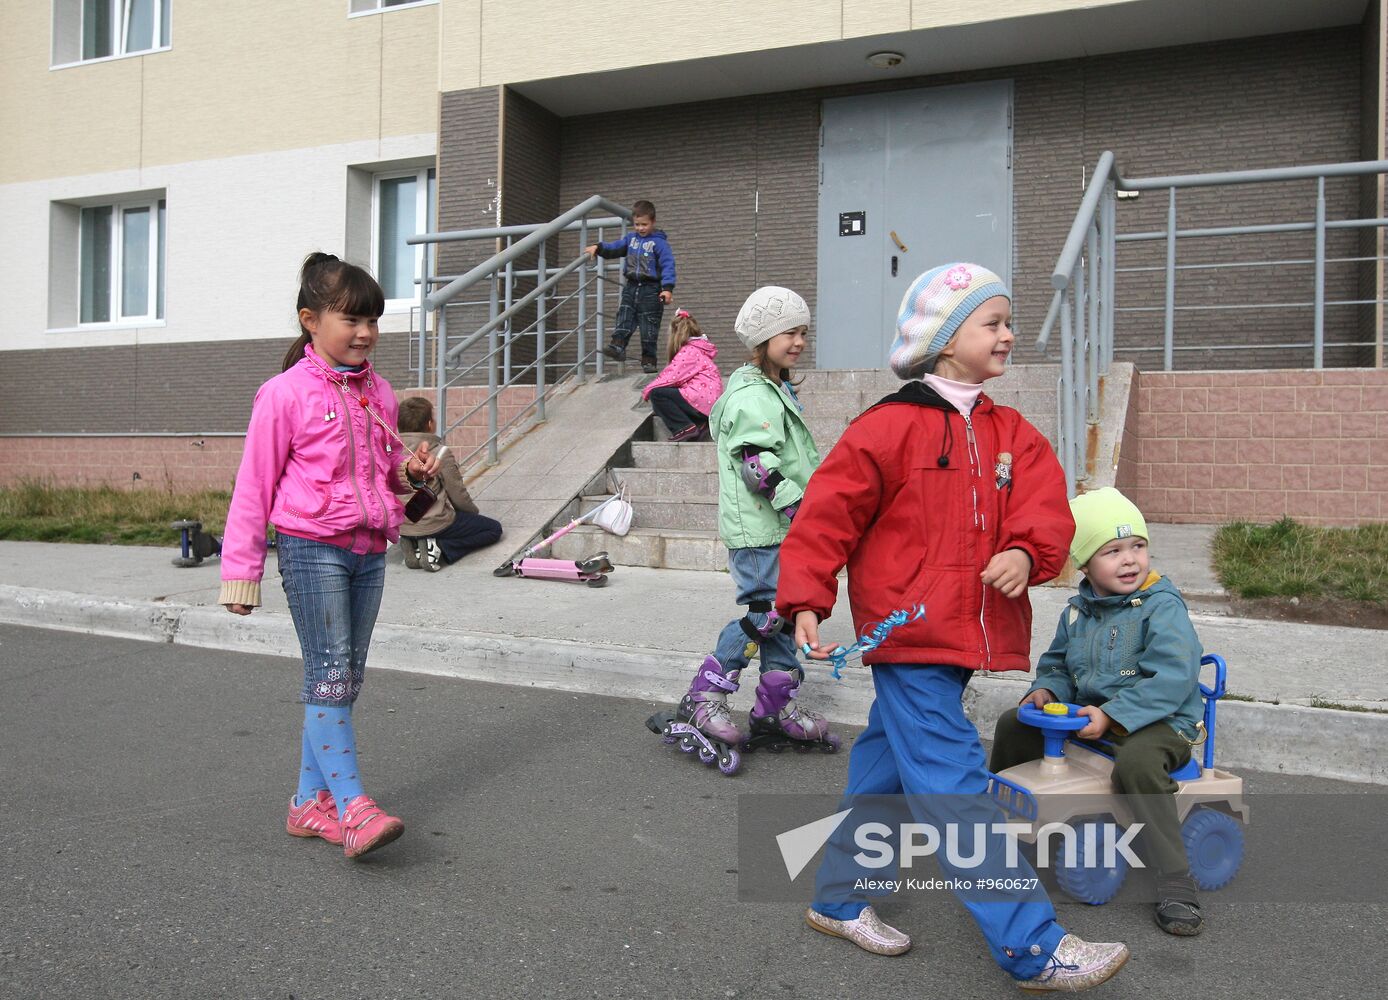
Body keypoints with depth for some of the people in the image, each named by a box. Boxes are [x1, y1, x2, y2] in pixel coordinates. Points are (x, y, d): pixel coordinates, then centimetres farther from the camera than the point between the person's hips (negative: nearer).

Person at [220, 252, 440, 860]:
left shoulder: (378, 392, 11)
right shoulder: (286, 393, -6)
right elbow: (255, 485, -3)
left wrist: (411, 469, -1)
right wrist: (241, 572, -4)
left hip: (369, 549, 6)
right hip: (312, 547, -6)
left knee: (346, 679, 9)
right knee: (330, 677, -10)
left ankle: (310, 801, 19)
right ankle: (352, 807, -9)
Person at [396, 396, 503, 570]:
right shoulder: (440, 453, -17)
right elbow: (459, 495, -9)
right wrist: (475, 513, 13)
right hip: (433, 524, -7)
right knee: (494, 528, 10)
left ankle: (413, 544, 5)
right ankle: (439, 548, -10)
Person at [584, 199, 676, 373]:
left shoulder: (659, 242, -8)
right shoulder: (631, 238, 10)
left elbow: (668, 265, -14)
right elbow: (615, 247, 17)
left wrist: (667, 288, -24)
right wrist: (598, 248, -2)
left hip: (651, 289, -5)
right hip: (631, 287, 5)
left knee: (649, 325, -1)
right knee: (624, 316, -8)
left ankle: (648, 360, 4)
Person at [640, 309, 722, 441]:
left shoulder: (689, 351, -10)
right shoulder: (697, 348, 20)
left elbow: (671, 377, -14)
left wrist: (647, 390, -2)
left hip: (702, 401, -10)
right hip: (711, 403, 10)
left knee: (657, 394, -9)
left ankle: (684, 428, -13)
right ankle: (698, 424, 6)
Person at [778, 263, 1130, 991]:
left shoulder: (1010, 434, 12)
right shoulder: (891, 426, -9)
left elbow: (1044, 506, 3)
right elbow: (828, 514, -9)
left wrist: (1026, 554, -19)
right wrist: (806, 604, -14)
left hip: (964, 635, 8)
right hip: (908, 635, -8)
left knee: (886, 765, 18)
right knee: (954, 785, -5)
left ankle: (840, 900, 34)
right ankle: (1032, 948, 1)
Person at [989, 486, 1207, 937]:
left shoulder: (1162, 605, -14)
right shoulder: (1077, 611, 8)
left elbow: (1173, 676, -24)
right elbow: (1056, 664, 20)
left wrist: (1111, 715, -30)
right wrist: (1045, 689, -4)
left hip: (1158, 722, -7)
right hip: (1087, 715, 7)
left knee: (1135, 762, -39)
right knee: (1014, 725, 3)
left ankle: (1175, 883, -28)